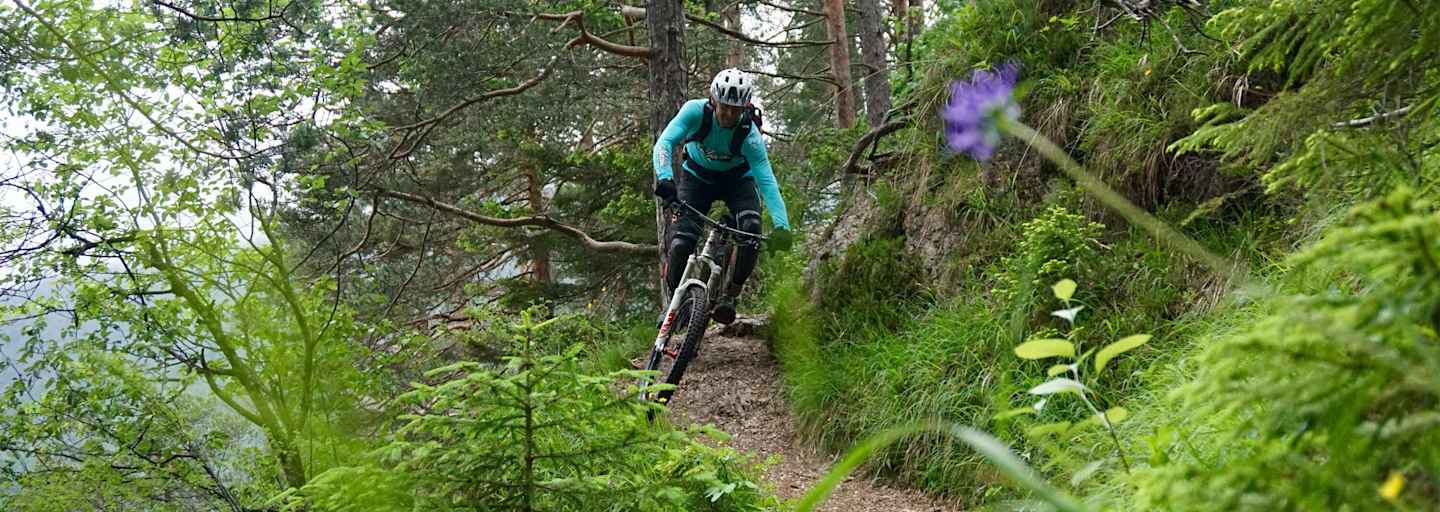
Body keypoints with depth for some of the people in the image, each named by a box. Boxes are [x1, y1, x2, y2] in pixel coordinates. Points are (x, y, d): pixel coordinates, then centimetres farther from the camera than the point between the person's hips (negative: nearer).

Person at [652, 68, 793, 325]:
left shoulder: (749, 135, -31)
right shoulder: (696, 111, -29)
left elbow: (767, 181, -37)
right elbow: (664, 142, -38)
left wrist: (782, 226, -51)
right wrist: (664, 178, -58)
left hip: (737, 179, 0)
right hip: (697, 176, 1)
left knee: (751, 227, -28)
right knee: (682, 243, -17)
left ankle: (730, 294, -11)